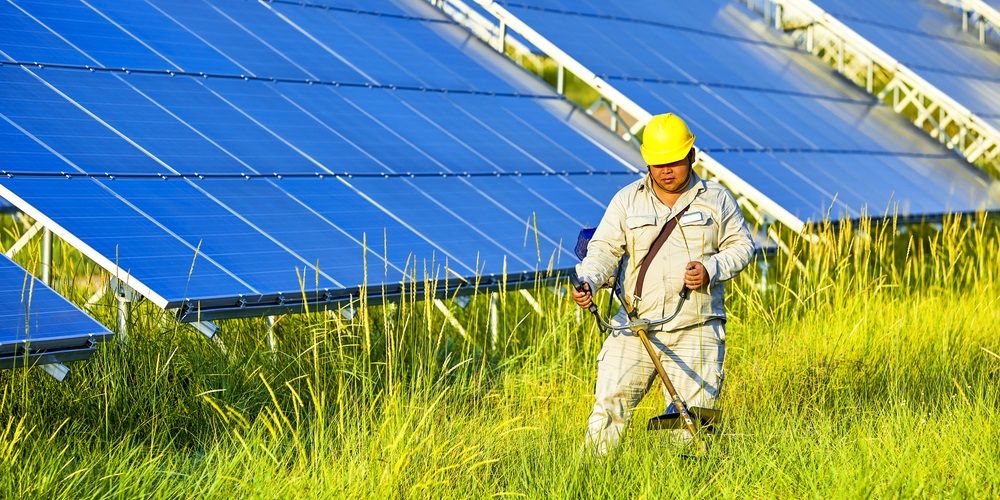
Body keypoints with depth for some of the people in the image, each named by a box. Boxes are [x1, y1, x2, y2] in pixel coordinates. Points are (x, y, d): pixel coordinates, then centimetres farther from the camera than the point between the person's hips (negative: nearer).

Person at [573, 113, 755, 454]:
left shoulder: (717, 199, 7)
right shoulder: (627, 200, 7)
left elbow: (741, 245, 9)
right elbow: (605, 249, 1)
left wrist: (711, 270, -10)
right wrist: (588, 281, -20)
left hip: (695, 332, 0)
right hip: (635, 325, 1)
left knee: (692, 414, -1)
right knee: (610, 403, -6)